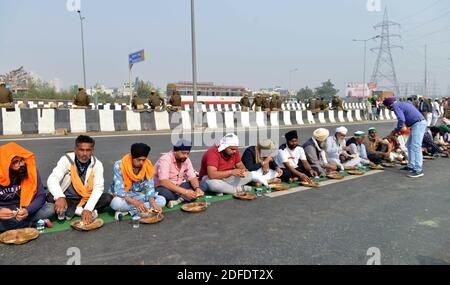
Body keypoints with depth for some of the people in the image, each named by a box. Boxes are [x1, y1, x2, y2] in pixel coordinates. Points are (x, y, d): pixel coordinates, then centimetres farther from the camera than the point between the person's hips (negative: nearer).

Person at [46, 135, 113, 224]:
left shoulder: (97, 164, -11)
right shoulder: (66, 160, -14)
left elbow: (98, 187, -19)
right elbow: (52, 179, -27)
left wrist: (88, 209, -34)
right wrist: (60, 197, -49)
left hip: (87, 200, 2)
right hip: (68, 199, -1)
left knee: (108, 198, -23)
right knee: (51, 198, -30)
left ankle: (70, 210, -18)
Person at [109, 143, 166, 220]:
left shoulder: (148, 167, -10)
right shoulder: (119, 165, -20)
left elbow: (150, 188, -10)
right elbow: (119, 190, -26)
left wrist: (153, 204, -30)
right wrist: (136, 203, -40)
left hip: (138, 196, 4)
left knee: (162, 200, -18)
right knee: (116, 203, -39)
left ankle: (128, 211, -22)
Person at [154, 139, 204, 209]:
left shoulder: (186, 160, -3)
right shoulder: (165, 160, -23)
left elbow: (192, 178, -4)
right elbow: (164, 182, -34)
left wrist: (197, 188, -27)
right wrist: (185, 191, -40)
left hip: (179, 187, 6)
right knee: (164, 192, -40)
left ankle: (179, 200, -26)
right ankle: (184, 198, -14)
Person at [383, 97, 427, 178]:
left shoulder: (396, 106, -9)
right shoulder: (400, 104, 21)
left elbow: (401, 120, -20)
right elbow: (403, 119, 27)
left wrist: (397, 129, -5)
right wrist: (397, 129, 22)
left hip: (418, 124, -11)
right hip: (420, 123, 11)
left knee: (415, 147, -12)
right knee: (410, 145, 17)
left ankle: (418, 170, -13)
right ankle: (411, 166, 23)